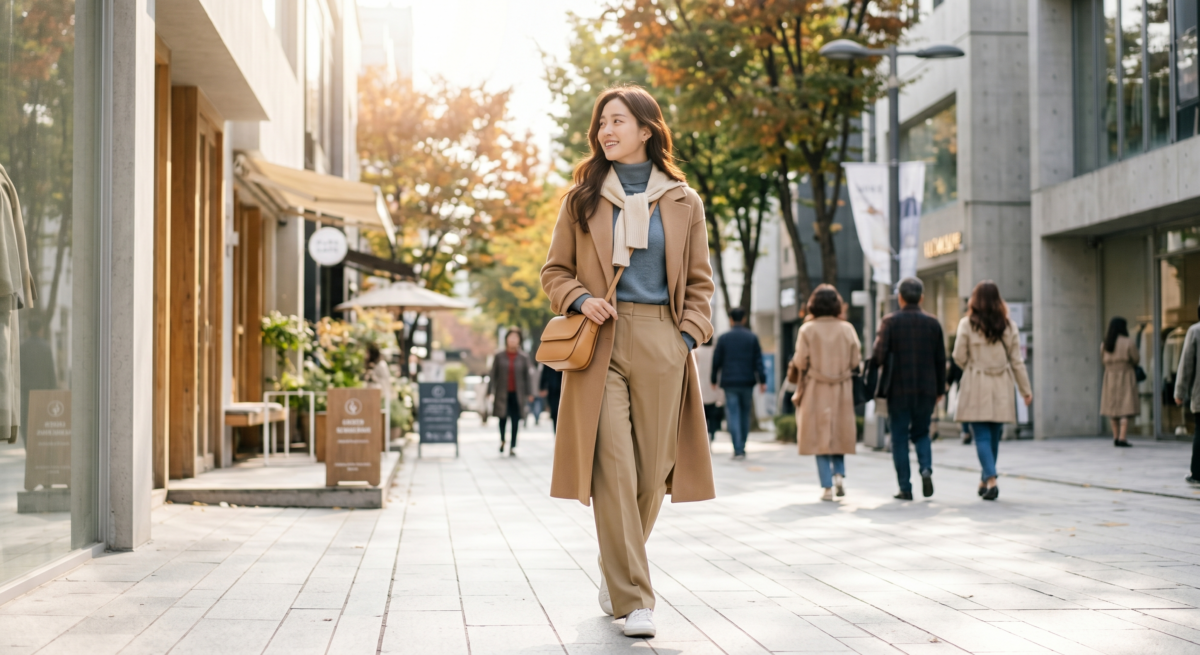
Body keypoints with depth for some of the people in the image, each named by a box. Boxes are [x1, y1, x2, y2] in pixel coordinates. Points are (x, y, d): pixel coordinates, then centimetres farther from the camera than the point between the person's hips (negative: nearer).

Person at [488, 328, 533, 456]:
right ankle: (502, 440, 29)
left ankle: (512, 447, 5)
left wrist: (529, 393, -2)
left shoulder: (523, 357, 3)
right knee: (502, 419, 4)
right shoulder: (498, 356, 1)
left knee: (515, 421, -1)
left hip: (517, 394, 0)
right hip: (502, 393, 0)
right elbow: (493, 375, 3)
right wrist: (491, 391, 0)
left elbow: (527, 376, 3)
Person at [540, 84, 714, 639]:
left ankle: (616, 570, 28)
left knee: (652, 470, 2)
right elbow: (554, 271, 13)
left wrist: (687, 338, -1)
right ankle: (633, 599, -6)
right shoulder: (583, 199, 9)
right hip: (601, 344, -1)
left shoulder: (683, 202, 10)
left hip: (661, 344, 1)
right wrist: (579, 299, -7)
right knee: (613, 468, -11)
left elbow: (698, 282, 12)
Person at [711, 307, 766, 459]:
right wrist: (762, 380, -2)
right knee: (745, 415, 13)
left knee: (733, 415, -1)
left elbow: (716, 361, 3)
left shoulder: (723, 338, 0)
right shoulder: (752, 337, 1)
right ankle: (742, 448, 17)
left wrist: (714, 379, 14)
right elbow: (758, 361, -3)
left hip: (730, 383, -1)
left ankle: (738, 450, -10)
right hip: (747, 382, 1)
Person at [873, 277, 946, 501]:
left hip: (898, 390, -2)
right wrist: (940, 390, 14)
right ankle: (926, 469, -7)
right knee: (921, 433, 18)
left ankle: (905, 488, 3)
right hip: (926, 390, 3)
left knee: (900, 439, 5)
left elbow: (879, 354, -13)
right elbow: (940, 360, 5)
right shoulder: (933, 323, 3)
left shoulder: (890, 321, -5)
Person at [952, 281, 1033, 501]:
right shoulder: (1008, 326, 2)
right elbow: (1016, 361, 5)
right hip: (1001, 387, 3)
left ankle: (990, 479, -20)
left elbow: (959, 357, -4)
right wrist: (1025, 389, 11)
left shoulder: (967, 324, -6)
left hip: (976, 385, -3)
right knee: (994, 436, 13)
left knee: (982, 435, -3)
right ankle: (986, 480, 23)